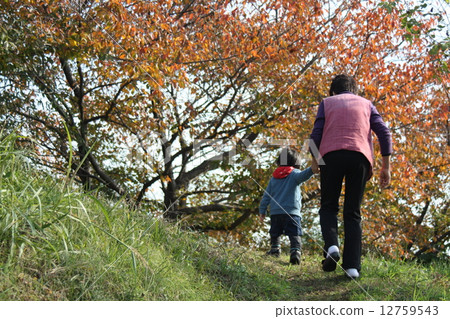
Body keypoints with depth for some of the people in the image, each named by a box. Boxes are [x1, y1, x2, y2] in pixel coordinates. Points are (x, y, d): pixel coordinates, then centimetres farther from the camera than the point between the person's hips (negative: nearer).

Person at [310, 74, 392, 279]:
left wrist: (315, 162, 15)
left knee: (328, 207, 11)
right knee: (353, 213, 6)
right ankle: (352, 266, -5)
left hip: (332, 155, -1)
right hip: (360, 157, 1)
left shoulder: (327, 102, 21)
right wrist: (386, 166, 11)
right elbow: (384, 133, 11)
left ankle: (331, 246, -16)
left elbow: (316, 135, 7)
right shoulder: (366, 104, 25)